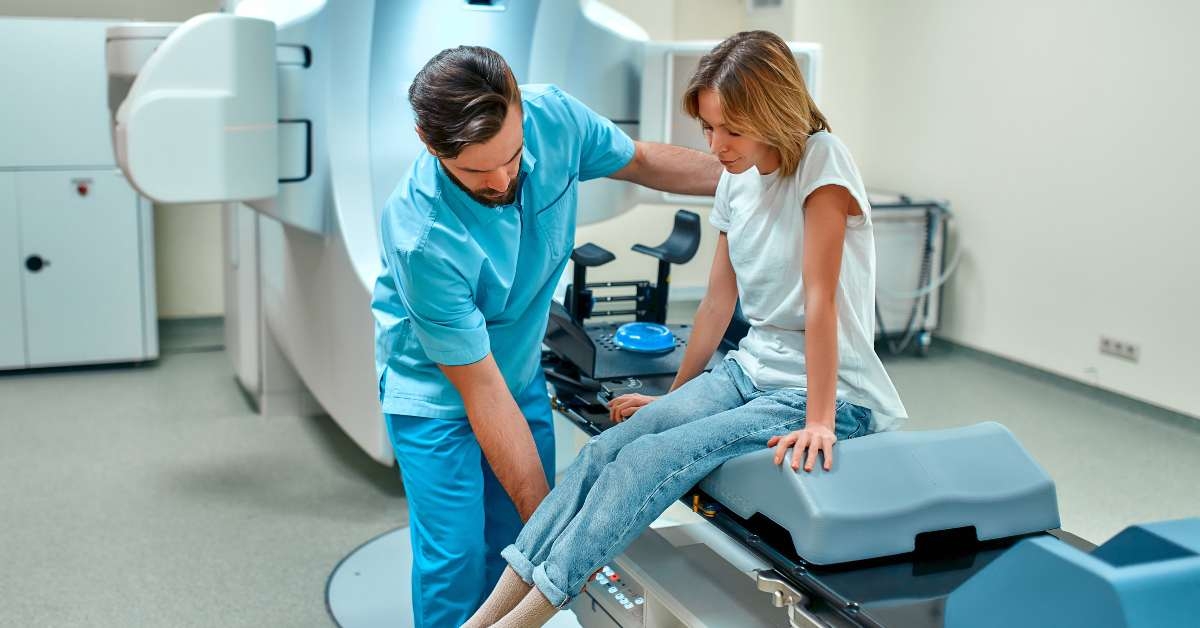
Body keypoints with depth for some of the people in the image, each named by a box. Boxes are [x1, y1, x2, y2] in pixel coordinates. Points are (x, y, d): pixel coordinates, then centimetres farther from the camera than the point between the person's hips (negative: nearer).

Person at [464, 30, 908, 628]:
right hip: (752, 370, 7)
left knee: (651, 460, -24)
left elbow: (819, 299, -20)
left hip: (832, 390, -7)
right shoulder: (735, 179, 8)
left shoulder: (822, 162, -15)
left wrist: (819, 421, -22)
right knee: (607, 446, -14)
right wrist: (674, 397, 17)